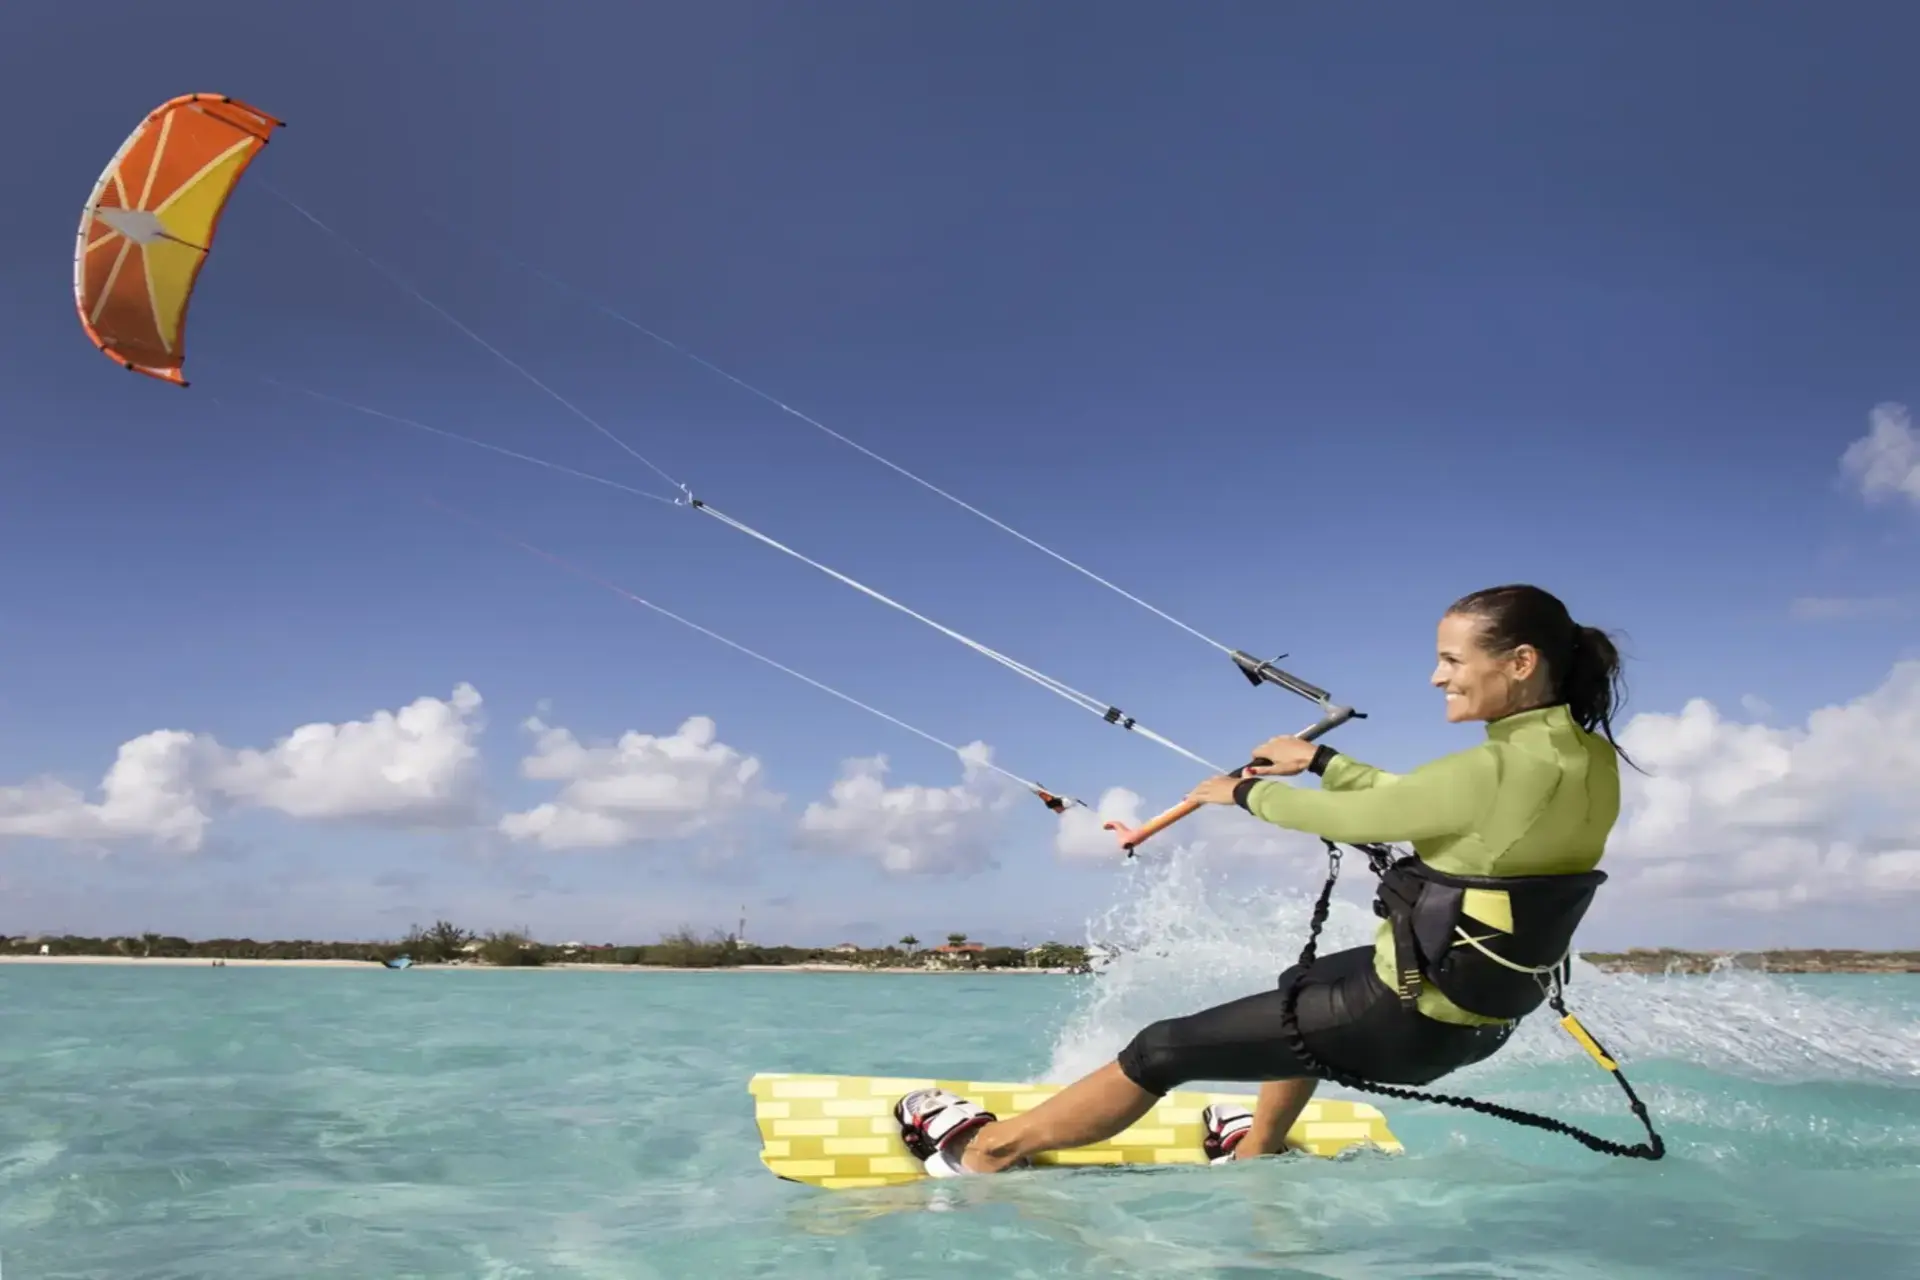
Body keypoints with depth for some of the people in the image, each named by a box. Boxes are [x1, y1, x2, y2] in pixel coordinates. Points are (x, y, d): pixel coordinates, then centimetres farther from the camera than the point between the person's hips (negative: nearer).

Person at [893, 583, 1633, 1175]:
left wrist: (1246, 792, 2)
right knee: (1302, 988, 37)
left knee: (1164, 1051, 1)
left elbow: (1351, 816, -16)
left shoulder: (1498, 770, -28)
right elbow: (1414, 801, 12)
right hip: (1485, 1010, 9)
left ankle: (981, 1152, 16)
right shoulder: (1588, 757, 0)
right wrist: (1319, 761, 14)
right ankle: (1258, 1151, 50)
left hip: (1410, 1017, -9)